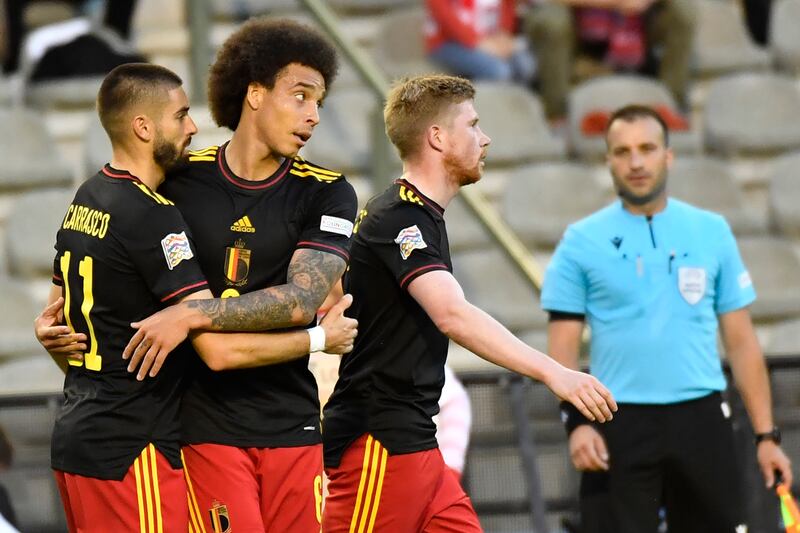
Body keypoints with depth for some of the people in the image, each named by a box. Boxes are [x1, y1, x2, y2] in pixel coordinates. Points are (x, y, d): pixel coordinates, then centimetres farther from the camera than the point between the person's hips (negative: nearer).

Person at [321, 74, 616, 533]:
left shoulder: (419, 217, 16)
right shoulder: (397, 219, -16)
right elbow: (453, 315, -31)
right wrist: (553, 372, -38)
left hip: (415, 443, 10)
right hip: (378, 445, -10)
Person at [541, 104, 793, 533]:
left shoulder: (712, 232, 7)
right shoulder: (581, 241, 3)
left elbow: (741, 341, 9)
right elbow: (563, 346, 1)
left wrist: (766, 435, 3)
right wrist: (576, 421, -14)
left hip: (701, 419, 2)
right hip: (618, 428, -2)